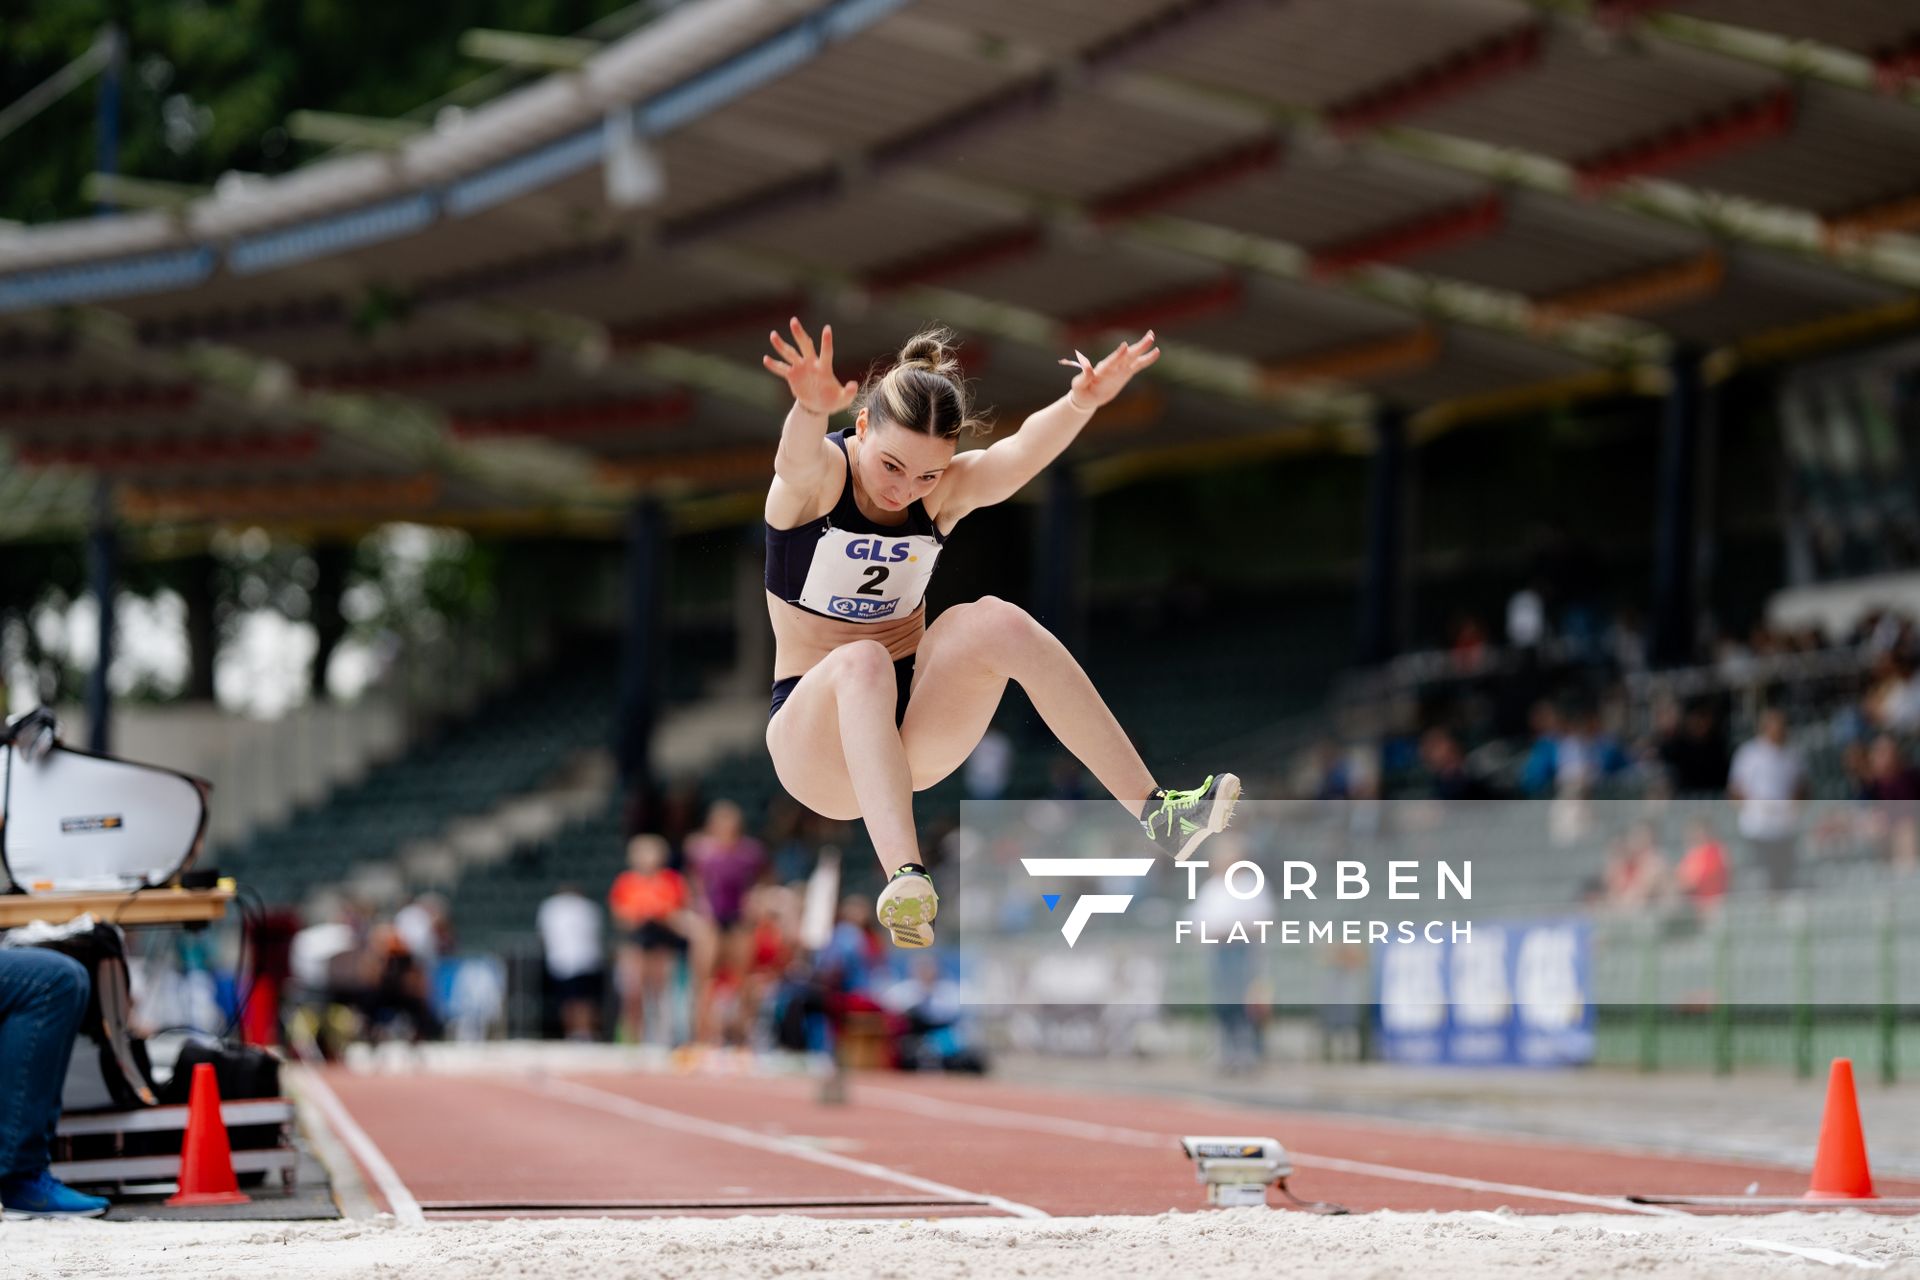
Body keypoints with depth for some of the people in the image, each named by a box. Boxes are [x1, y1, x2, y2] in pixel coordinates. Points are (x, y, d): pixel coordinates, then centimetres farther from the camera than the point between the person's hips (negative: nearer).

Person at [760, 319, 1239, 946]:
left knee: (994, 620, -24)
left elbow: (1020, 455, -26)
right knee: (862, 662, -37)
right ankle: (903, 879, -57)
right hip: (816, 743, -3)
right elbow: (799, 461, -39)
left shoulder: (945, 491, -4)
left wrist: (1081, 403, -48)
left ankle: (1155, 811, -28)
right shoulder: (819, 478, -13)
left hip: (914, 735, 4)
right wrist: (810, 409, -64)